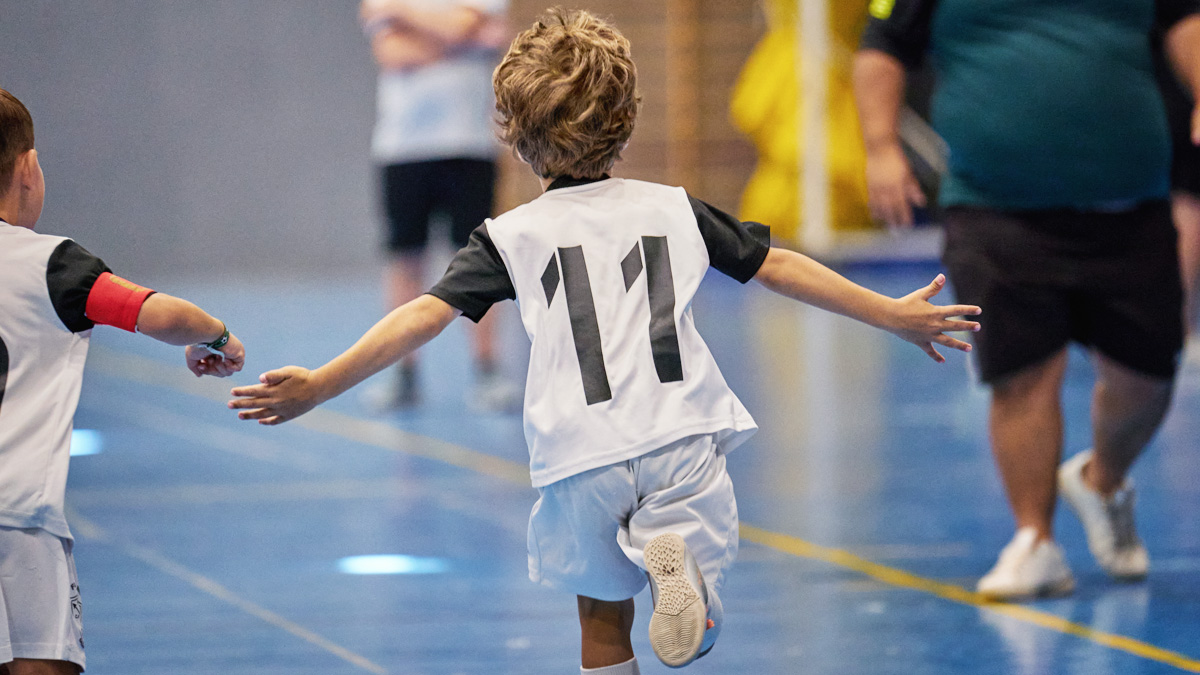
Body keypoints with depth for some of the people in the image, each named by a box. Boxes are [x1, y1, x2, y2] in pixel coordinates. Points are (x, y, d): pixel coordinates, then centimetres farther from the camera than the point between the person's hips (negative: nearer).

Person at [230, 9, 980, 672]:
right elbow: (780, 267, 17)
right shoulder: (674, 209, 12)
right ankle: (678, 560, -28)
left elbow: (428, 313, -3)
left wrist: (319, 386, -3)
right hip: (682, 437, 1)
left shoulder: (513, 236, 6)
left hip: (583, 458, -1)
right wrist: (895, 316, 26)